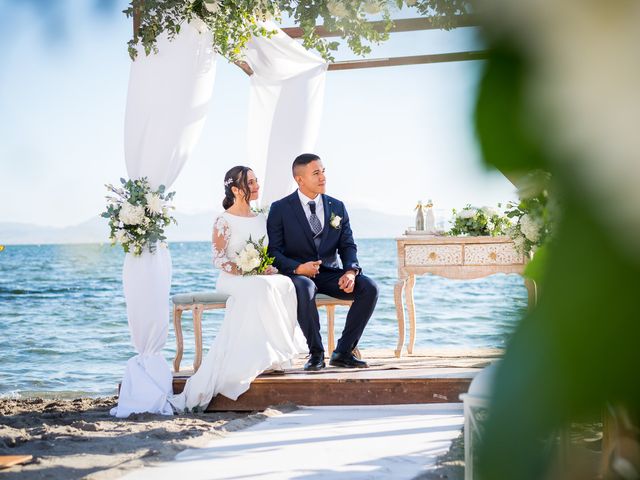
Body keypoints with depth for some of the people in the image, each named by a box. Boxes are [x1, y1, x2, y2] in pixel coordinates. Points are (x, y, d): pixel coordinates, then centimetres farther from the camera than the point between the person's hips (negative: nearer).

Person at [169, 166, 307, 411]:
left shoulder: (260, 219, 19)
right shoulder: (224, 221, -1)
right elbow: (219, 259, -7)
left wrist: (270, 268, -4)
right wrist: (246, 272, -19)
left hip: (263, 279, 5)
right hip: (232, 280, -5)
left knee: (285, 284, -29)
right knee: (260, 288, -38)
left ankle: (274, 352, -25)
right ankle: (270, 353, -30)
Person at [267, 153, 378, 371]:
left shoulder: (337, 207, 11)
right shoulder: (280, 209, 0)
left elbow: (348, 246, 7)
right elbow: (273, 251, -5)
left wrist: (351, 271, -14)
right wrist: (298, 268, -23)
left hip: (330, 274, 4)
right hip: (298, 275, -4)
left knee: (369, 287, -22)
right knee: (304, 288, -40)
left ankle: (343, 352, -12)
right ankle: (316, 353, -23)